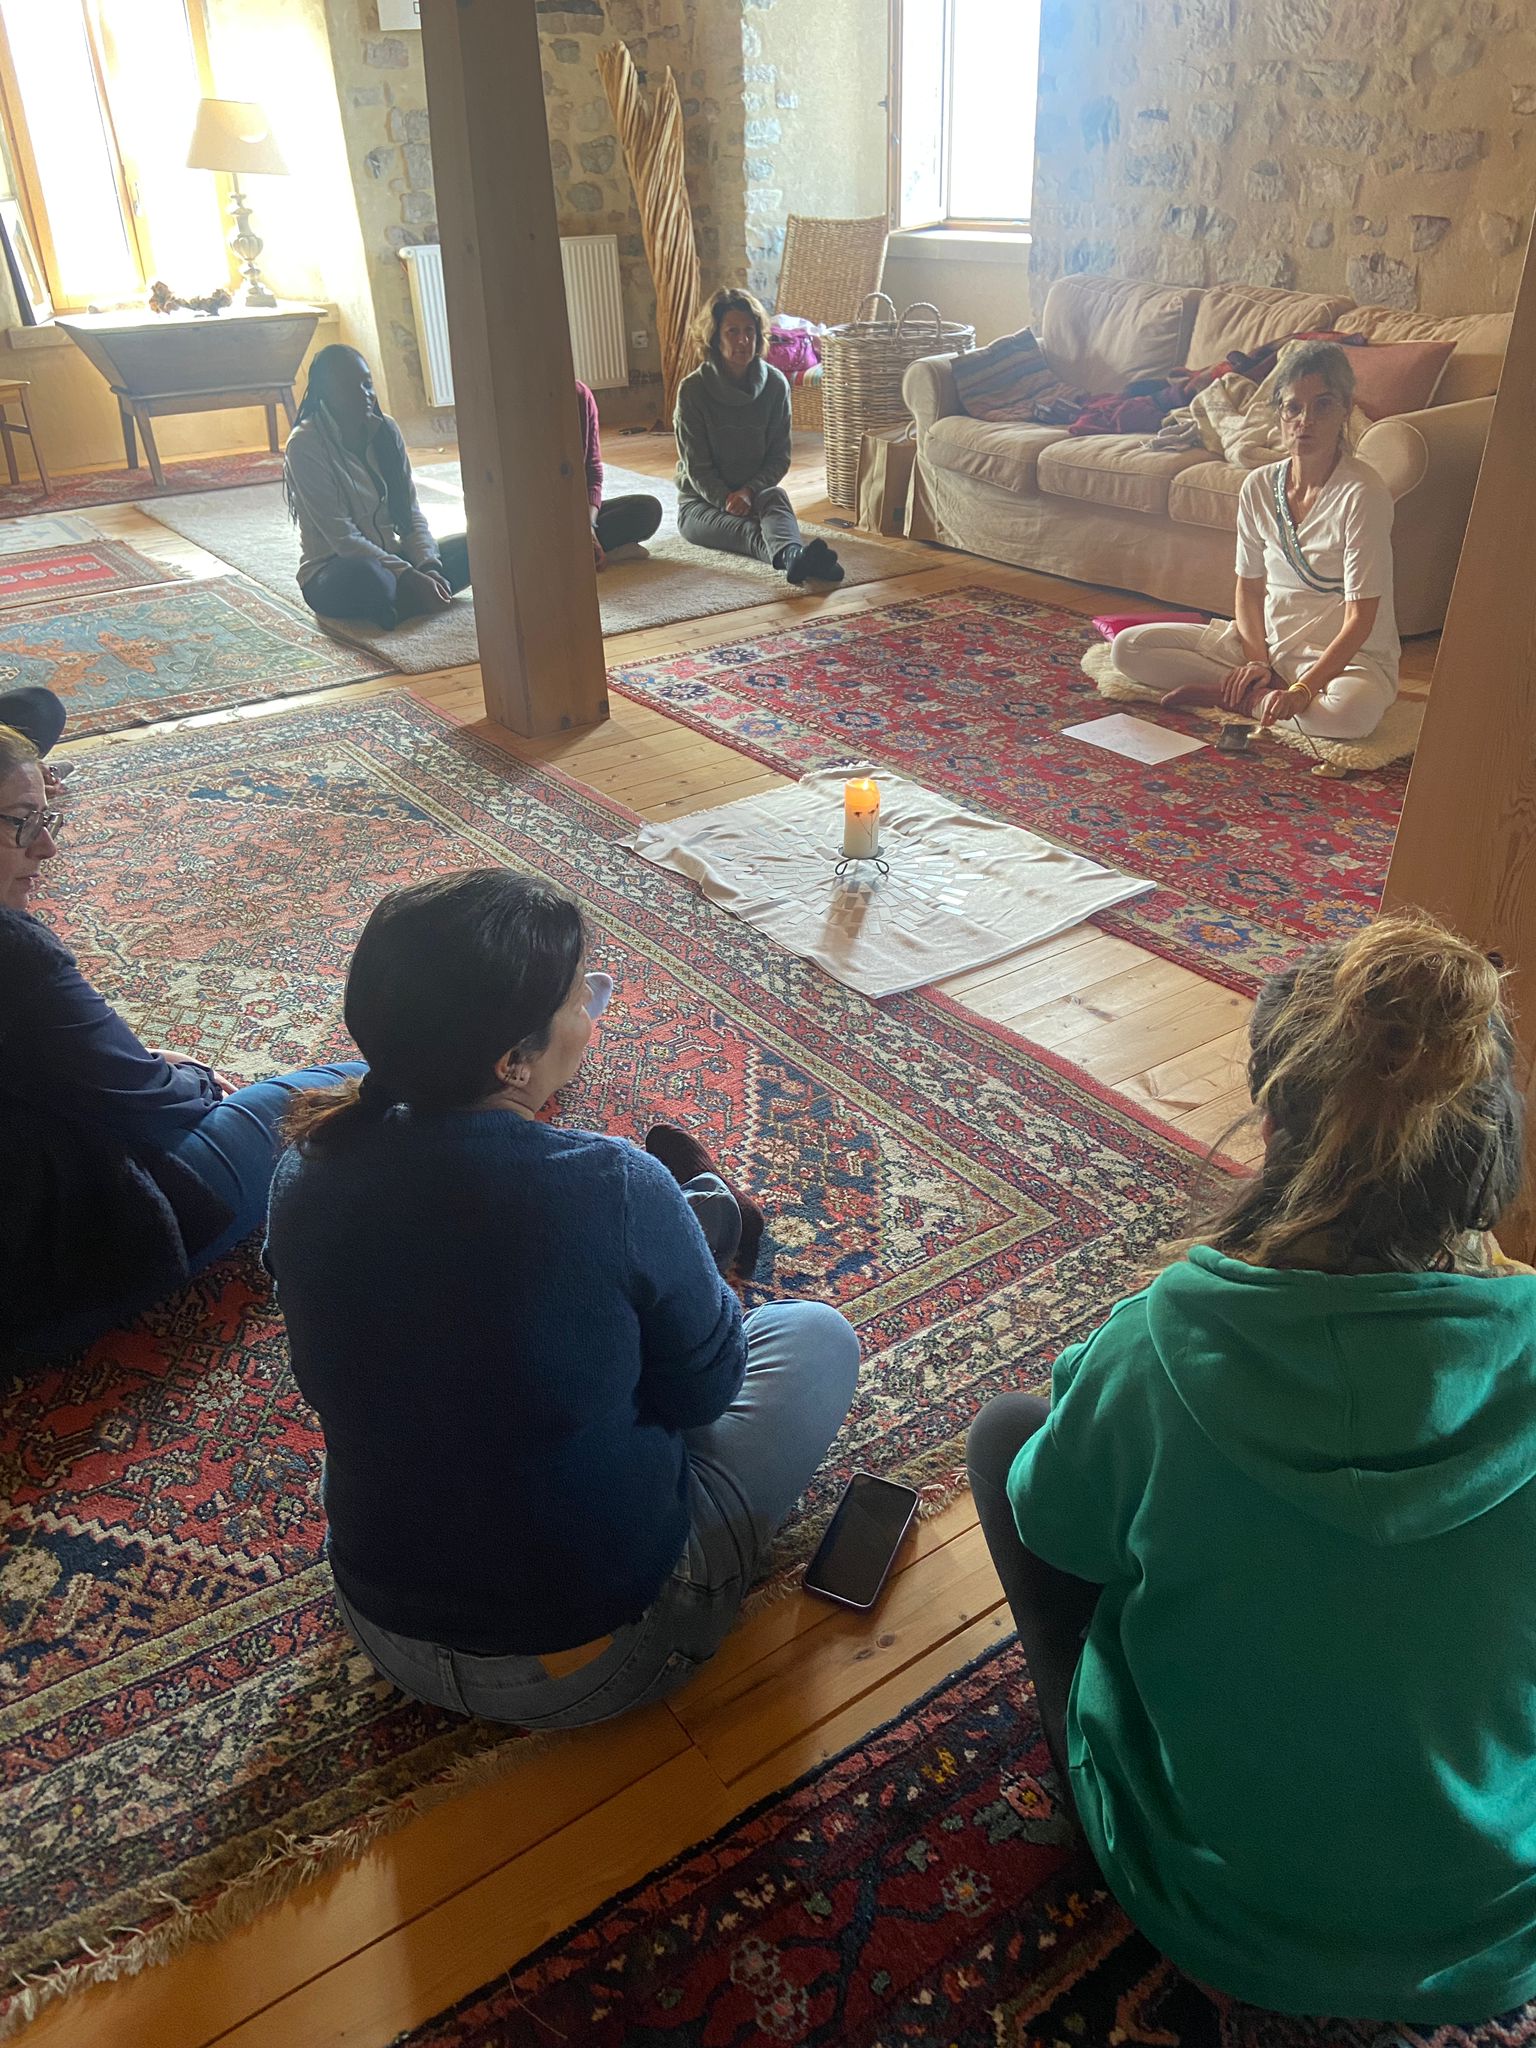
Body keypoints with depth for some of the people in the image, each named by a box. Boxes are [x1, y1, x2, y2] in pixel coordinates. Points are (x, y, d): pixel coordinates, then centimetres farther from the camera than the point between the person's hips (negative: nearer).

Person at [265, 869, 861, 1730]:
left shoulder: (305, 1179, -14)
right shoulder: (613, 1188, -30)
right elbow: (704, 1389, -11)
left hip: (382, 1631, 5)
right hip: (593, 1664, -4)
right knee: (817, 1334, 14)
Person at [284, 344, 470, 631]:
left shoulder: (385, 430, 3)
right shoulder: (305, 445, -15)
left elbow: (410, 512, 2)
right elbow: (342, 536, -20)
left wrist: (428, 566, -18)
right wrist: (409, 576, -28)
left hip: (388, 556, 6)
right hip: (332, 572, -6)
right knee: (368, 576, -42)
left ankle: (393, 606, -16)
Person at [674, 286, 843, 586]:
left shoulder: (775, 384, -4)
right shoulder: (692, 389, -12)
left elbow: (780, 457, -2)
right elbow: (697, 466, -11)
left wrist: (749, 491, -20)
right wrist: (728, 501, -27)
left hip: (756, 490, 2)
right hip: (703, 499, -2)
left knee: (776, 497, -34)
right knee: (747, 528, -35)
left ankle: (794, 558, -66)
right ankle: (792, 555, -67)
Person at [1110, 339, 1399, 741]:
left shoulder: (1362, 494, -16)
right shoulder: (1258, 486, 1)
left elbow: (1360, 619, -19)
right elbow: (1249, 586, 7)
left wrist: (1303, 690, -31)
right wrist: (1256, 659, -11)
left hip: (1348, 655, -4)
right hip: (1268, 638, 5)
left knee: (1353, 710, -42)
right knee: (1129, 647, -9)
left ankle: (1245, 698, -15)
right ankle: (1260, 689, -9)